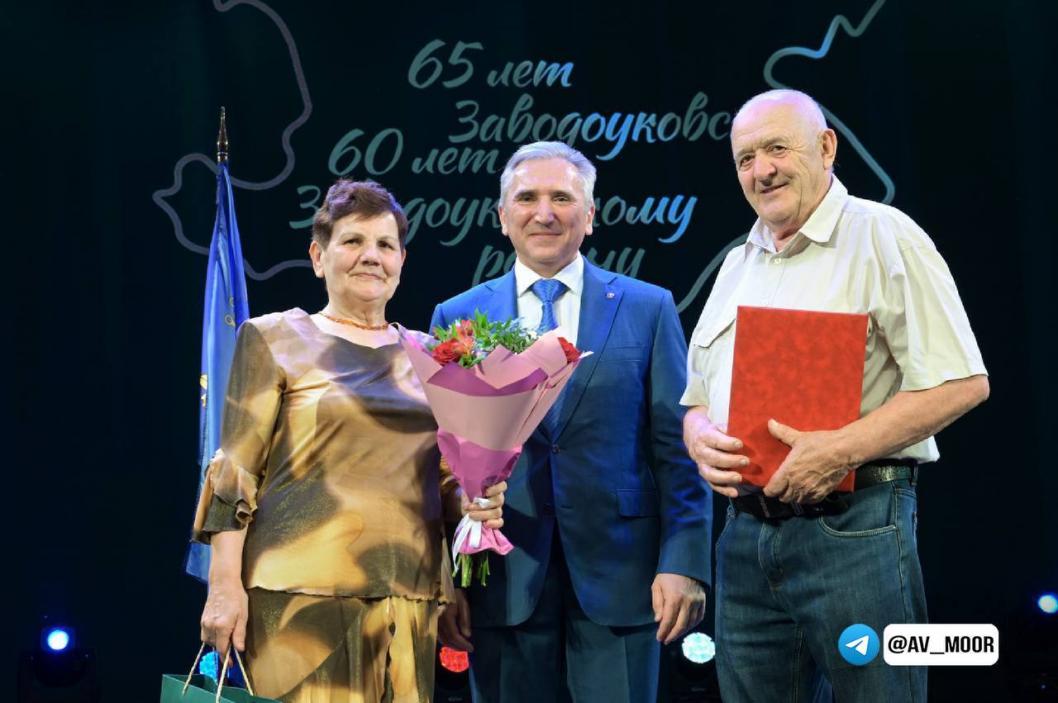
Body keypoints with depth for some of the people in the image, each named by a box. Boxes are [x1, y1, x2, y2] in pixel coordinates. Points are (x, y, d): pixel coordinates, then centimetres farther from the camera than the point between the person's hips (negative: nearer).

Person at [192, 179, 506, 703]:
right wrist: (225, 585, -9)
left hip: (409, 592, 4)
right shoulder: (274, 339, 4)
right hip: (306, 589, -4)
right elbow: (236, 472, -1)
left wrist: (474, 503, -2)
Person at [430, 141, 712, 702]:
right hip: (503, 584, 1)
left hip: (617, 576, -1)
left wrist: (684, 563, -8)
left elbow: (677, 448, 2)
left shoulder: (648, 309, 6)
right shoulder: (458, 319, 8)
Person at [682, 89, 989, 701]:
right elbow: (698, 400, 22)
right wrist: (702, 441, -3)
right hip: (747, 530, 6)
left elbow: (962, 382, -11)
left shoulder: (882, 237, -3)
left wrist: (843, 449, -20)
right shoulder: (737, 267, 19)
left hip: (852, 527, -6)